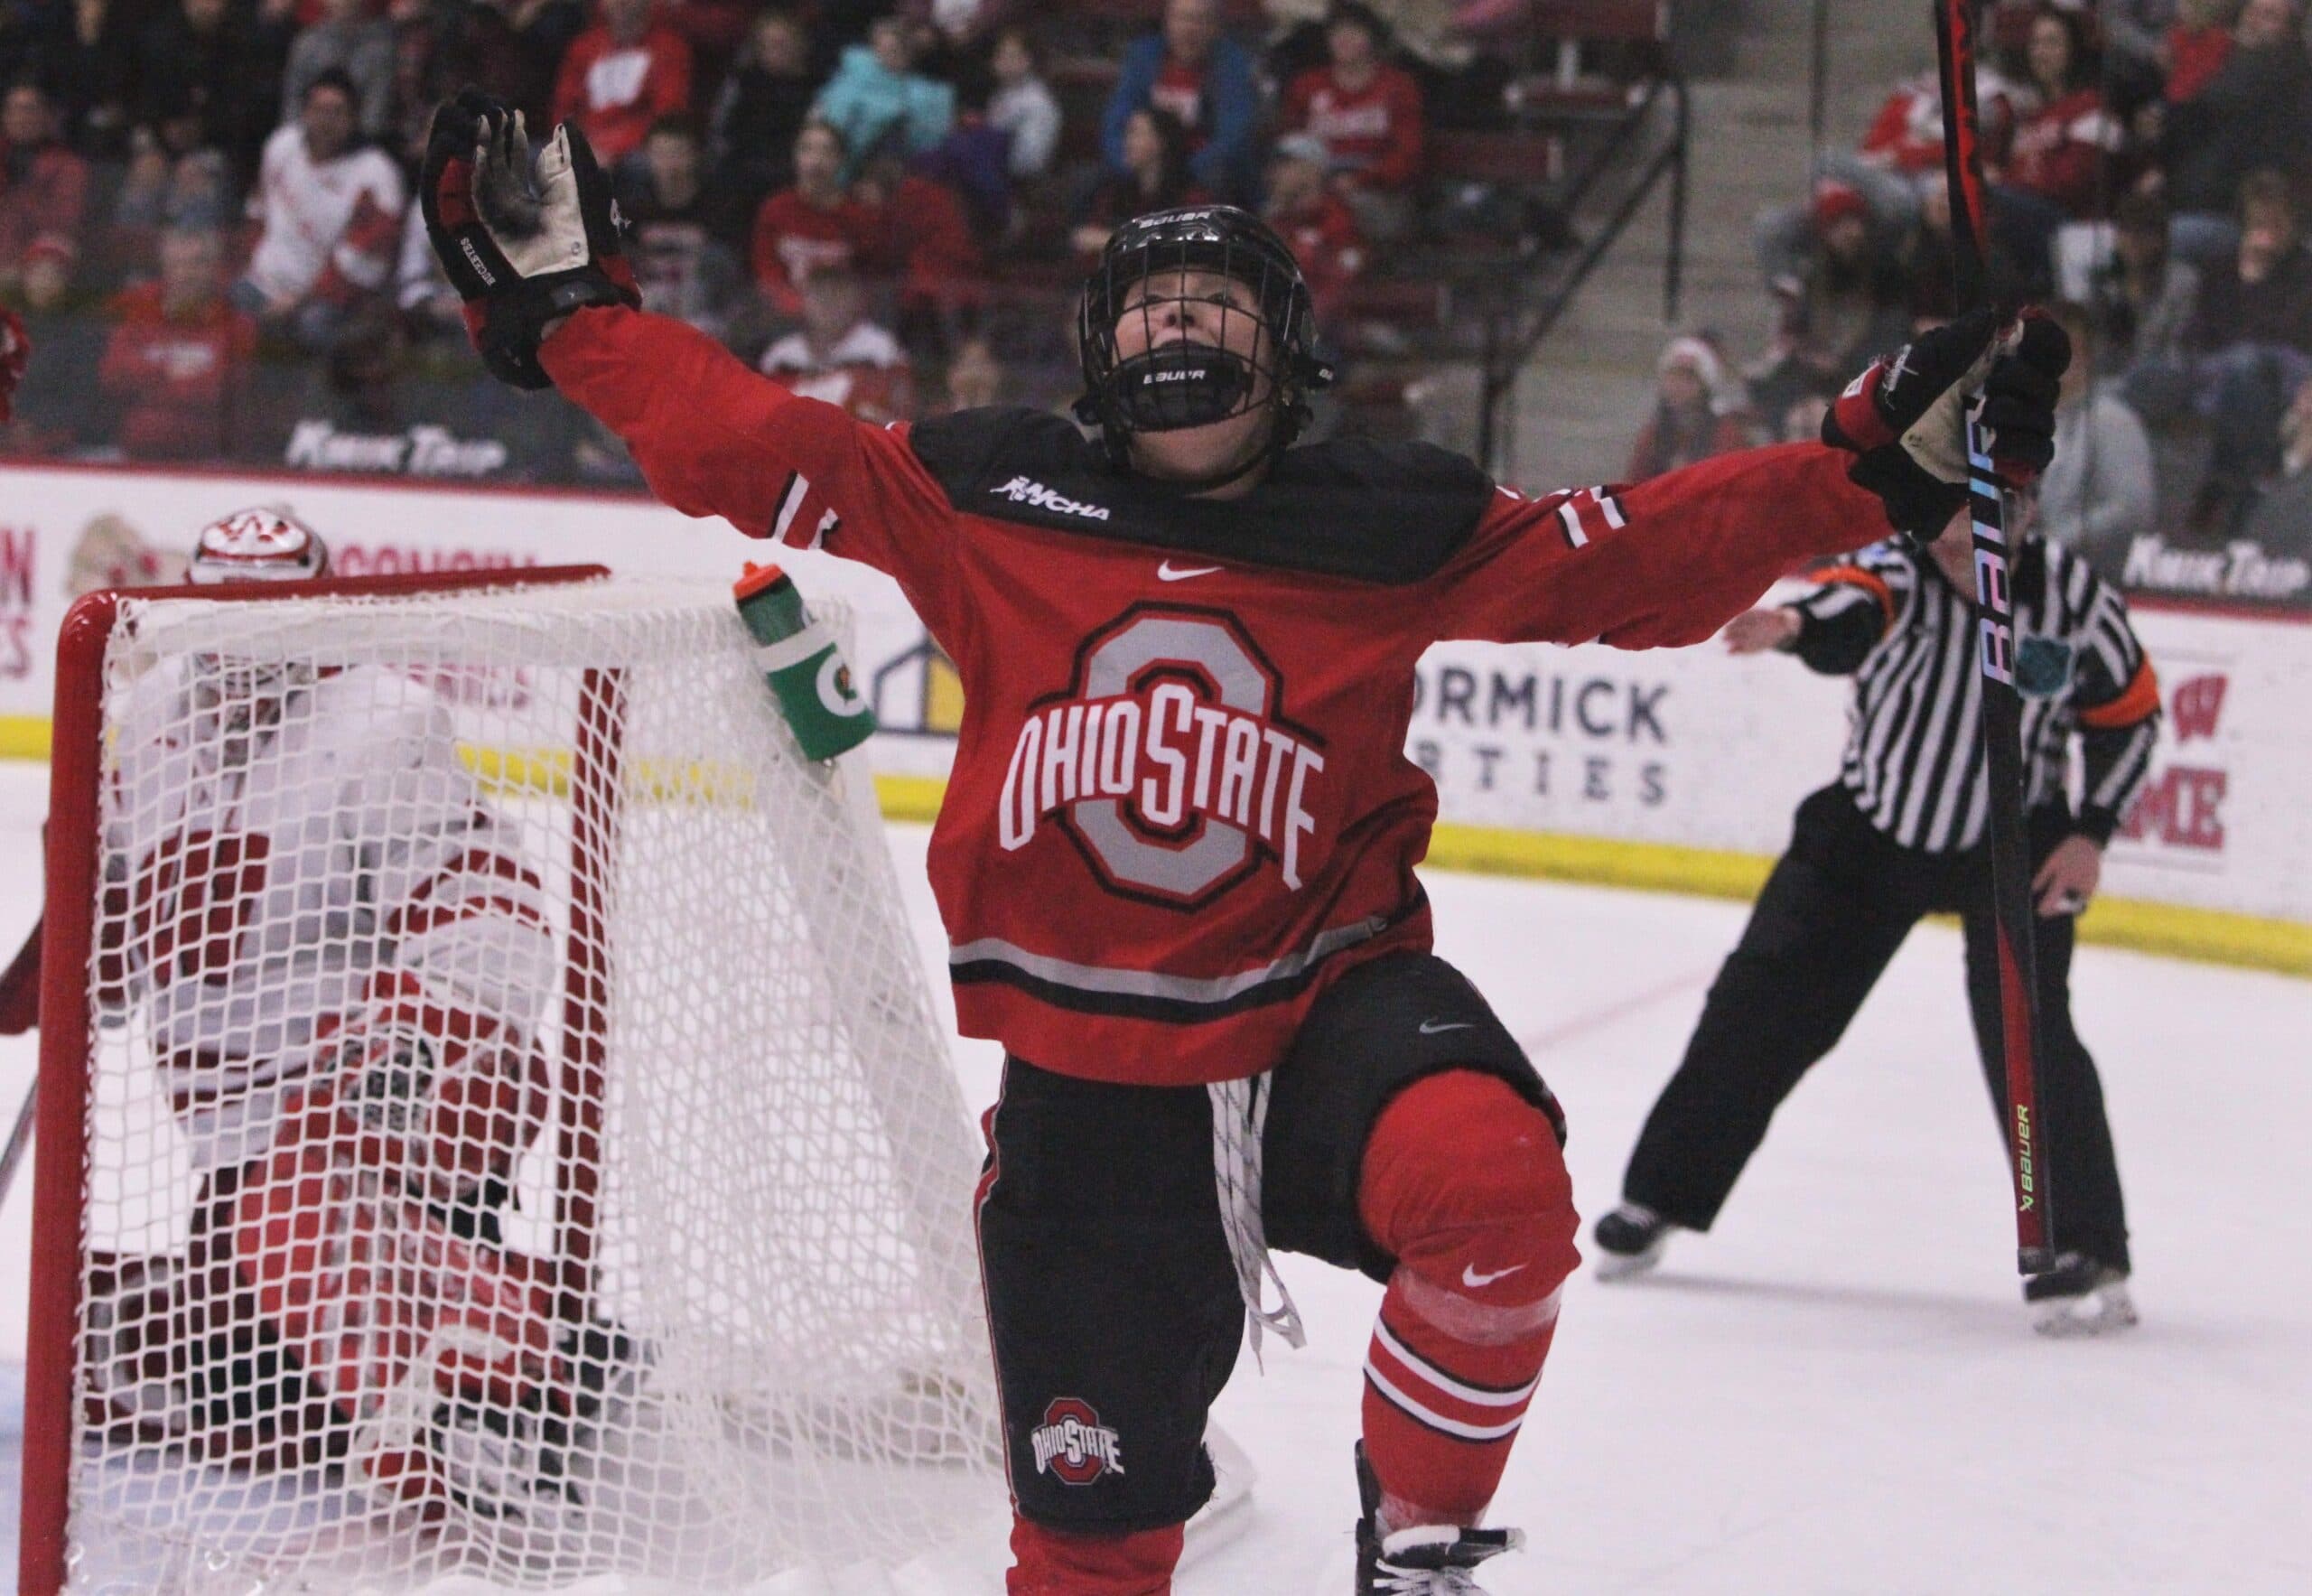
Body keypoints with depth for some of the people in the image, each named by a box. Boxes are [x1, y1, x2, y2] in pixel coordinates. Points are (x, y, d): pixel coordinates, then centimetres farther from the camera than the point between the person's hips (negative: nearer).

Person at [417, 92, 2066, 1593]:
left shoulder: (1391, 531, 2)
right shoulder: (990, 500, 3)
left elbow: (1646, 558, 0)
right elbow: (754, 445, 4)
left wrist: (1884, 463, -7)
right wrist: (567, 304, -1)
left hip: (1325, 1012, -1)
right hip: (1088, 1088, 1)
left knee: (1491, 1180, -34)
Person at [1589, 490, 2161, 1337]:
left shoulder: (2075, 598, -16)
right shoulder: (1897, 566, -21)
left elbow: (2130, 714, 0)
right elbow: (1852, 609, -45)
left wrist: (2091, 832, -10)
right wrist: (1796, 623, -69)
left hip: (2012, 847, -1)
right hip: (1869, 824, 1)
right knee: (1760, 1007, 4)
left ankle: (2086, 1255, -10)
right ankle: (1658, 1199, 20)